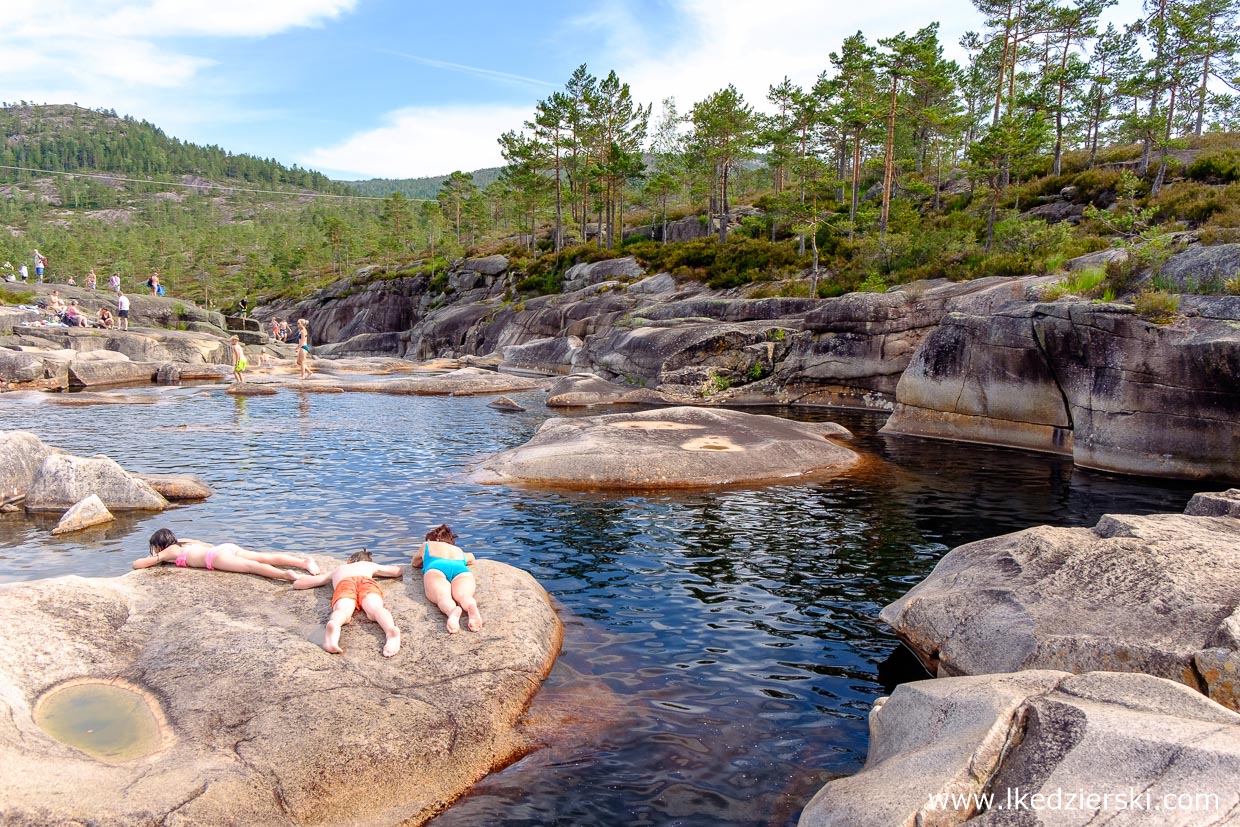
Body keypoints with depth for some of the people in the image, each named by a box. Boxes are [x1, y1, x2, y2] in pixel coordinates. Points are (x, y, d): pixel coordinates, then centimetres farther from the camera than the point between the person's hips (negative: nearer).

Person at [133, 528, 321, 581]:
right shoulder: (184, 542, 37)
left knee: (251, 566, -28)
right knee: (266, 557, -9)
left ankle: (285, 574, -51)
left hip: (217, 556, -7)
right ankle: (304, 560, -27)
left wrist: (155, 559, 43)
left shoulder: (168, 551, 19)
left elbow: (137, 564, 21)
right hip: (227, 547, 7)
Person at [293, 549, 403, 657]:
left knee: (343, 611, -29)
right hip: (367, 581, 0)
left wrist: (314, 575, 66)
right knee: (375, 608, -29)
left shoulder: (337, 570, 44)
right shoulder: (371, 565, 44)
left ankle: (333, 625, -66)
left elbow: (298, 583, 46)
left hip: (344, 584, 0)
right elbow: (398, 571, 59)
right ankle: (391, 630, -63)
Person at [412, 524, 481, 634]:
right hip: (462, 570, 2)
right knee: (463, 595, -28)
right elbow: (471, 559, 68)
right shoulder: (459, 551, 45)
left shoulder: (426, 546, 40)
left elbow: (415, 562, 59)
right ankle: (472, 607, -65)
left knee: (442, 597, -30)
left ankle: (453, 611, -66)